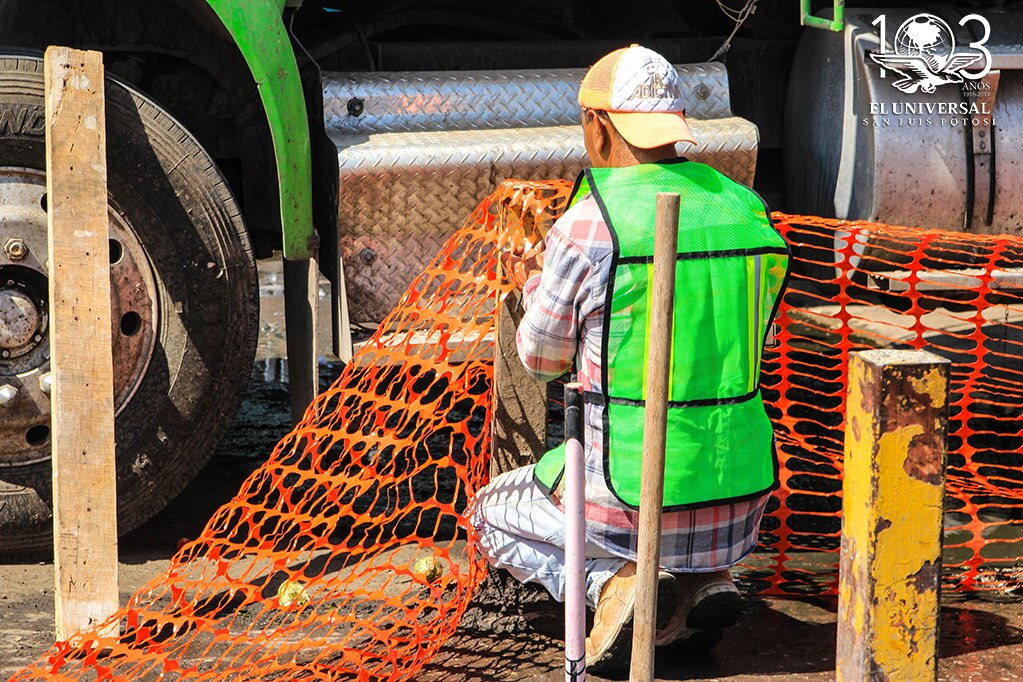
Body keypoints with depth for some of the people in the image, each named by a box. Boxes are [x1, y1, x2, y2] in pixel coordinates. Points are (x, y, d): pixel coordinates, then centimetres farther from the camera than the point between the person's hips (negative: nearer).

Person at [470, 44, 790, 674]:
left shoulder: (586, 227, -14)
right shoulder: (747, 210, 3)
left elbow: (544, 356, 0)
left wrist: (535, 286, 24)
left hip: (633, 498, -5)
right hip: (742, 494, 5)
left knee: (493, 515, 24)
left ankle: (614, 581, -4)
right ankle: (704, 579, 9)